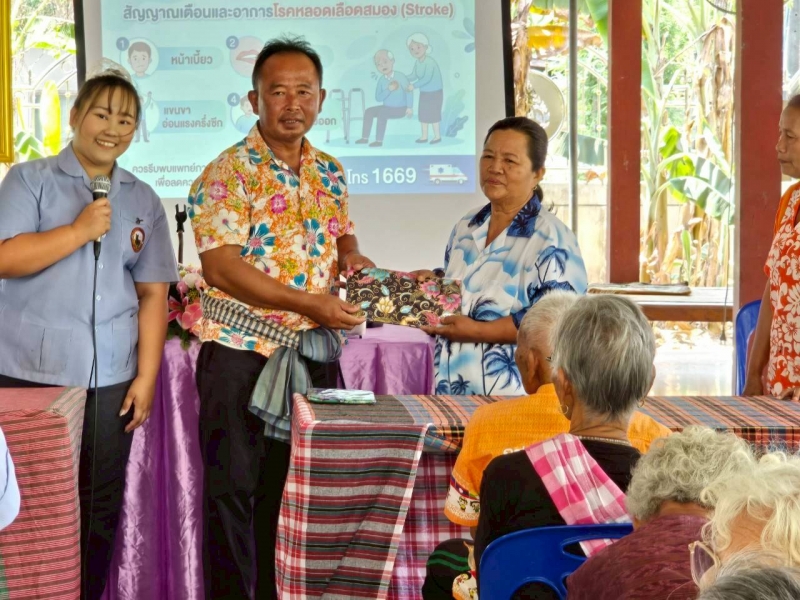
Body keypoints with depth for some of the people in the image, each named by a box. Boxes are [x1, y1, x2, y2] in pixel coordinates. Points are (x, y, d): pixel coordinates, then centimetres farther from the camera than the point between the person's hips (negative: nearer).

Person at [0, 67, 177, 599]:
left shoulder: (143, 201, 12)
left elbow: (153, 294, 9)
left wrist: (146, 376, 1)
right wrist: (79, 231, -14)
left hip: (110, 378, 3)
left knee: (100, 507, 7)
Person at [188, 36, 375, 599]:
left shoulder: (330, 173, 10)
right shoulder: (228, 173, -10)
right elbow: (221, 266, -18)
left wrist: (351, 254, -2)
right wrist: (310, 303, -25)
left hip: (315, 353, 6)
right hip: (242, 350, -6)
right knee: (231, 490, 1)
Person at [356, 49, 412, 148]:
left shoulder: (400, 76, -16)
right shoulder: (382, 80, -1)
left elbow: (409, 91, -16)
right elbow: (378, 98, -6)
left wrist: (409, 107, -20)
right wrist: (389, 90, -23)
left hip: (400, 109, -6)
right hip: (387, 107, 6)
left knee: (382, 113, -30)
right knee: (369, 111, -7)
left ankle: (379, 140, -27)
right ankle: (365, 137, -2)